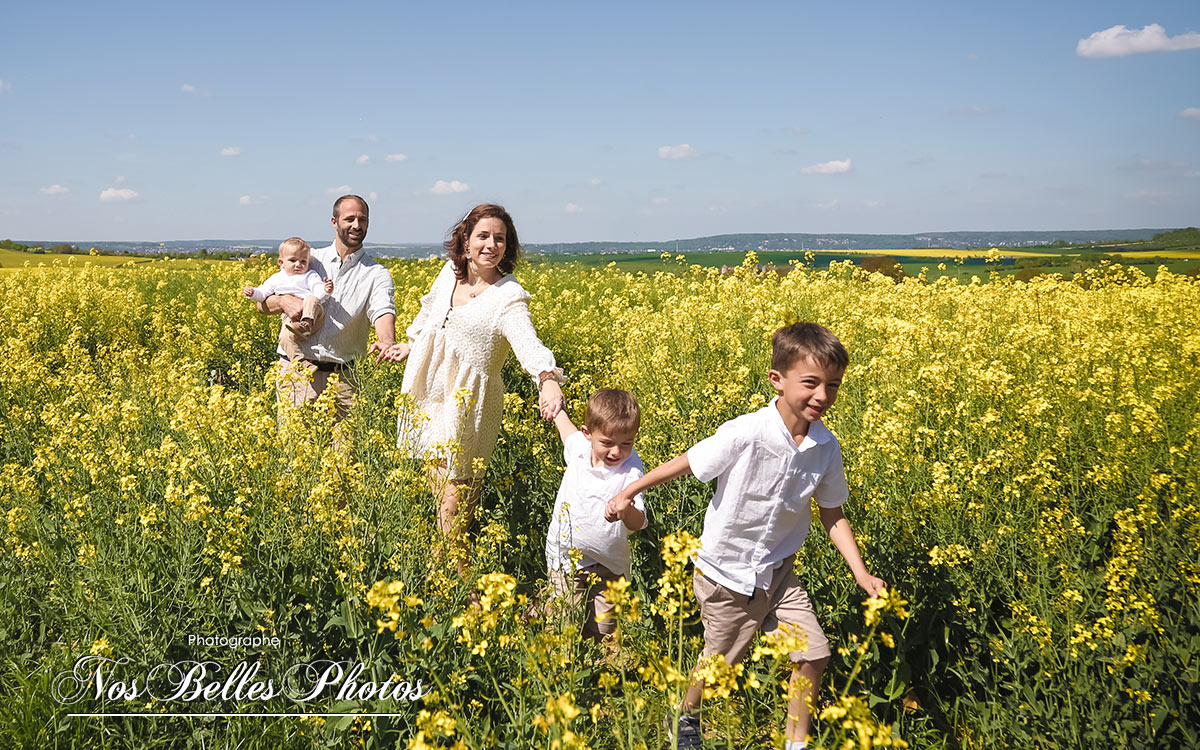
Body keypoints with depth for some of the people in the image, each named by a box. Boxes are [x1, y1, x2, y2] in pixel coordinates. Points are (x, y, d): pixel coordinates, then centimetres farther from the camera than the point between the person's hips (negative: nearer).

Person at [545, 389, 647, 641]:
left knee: (602, 632, 7)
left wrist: (627, 510, -49)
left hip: (607, 564, -2)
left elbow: (638, 524, -30)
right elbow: (565, 423, 18)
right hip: (564, 556, 2)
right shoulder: (579, 449, -8)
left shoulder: (630, 471, -20)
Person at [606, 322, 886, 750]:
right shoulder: (744, 436, -27)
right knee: (719, 665, 11)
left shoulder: (826, 448, -10)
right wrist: (628, 493, -11)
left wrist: (861, 574, -5)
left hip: (777, 572, 4)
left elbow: (832, 516, 1)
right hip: (725, 574, -4)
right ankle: (686, 715, 44)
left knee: (814, 656, 1)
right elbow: (687, 463, -15)